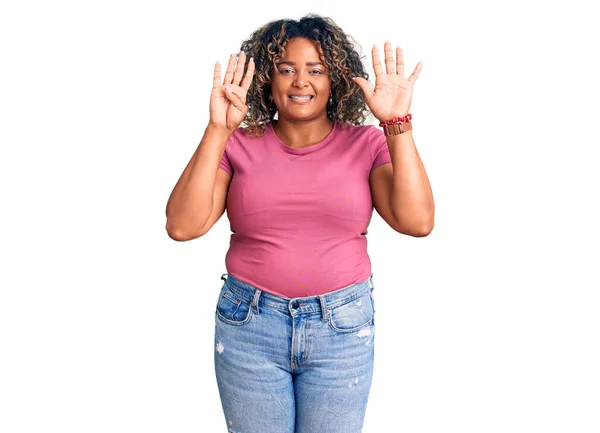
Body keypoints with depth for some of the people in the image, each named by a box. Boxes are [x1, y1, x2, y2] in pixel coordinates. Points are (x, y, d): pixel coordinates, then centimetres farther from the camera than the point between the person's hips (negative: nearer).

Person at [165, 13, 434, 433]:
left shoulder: (366, 144, -1)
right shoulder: (239, 146, -2)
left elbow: (417, 222, -15)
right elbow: (182, 226, -13)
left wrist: (398, 125, -20)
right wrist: (218, 130, -18)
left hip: (343, 326, 0)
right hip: (249, 324, 0)